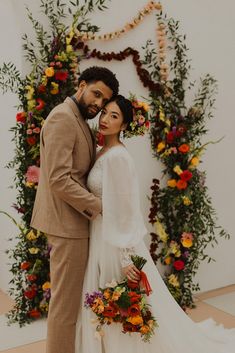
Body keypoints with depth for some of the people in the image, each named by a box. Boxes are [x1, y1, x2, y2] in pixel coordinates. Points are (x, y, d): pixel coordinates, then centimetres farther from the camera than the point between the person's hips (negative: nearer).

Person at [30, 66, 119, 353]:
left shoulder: (78, 120, 16)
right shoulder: (62, 117, -15)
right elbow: (59, 179, -23)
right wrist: (98, 206, -17)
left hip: (73, 218, 10)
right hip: (67, 221, -10)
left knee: (69, 296, 18)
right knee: (65, 301, 0)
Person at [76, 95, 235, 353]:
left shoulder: (117, 156, -18)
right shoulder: (102, 153, 9)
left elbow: (123, 209, -21)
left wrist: (125, 257, -21)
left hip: (116, 241, -9)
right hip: (102, 237, 9)